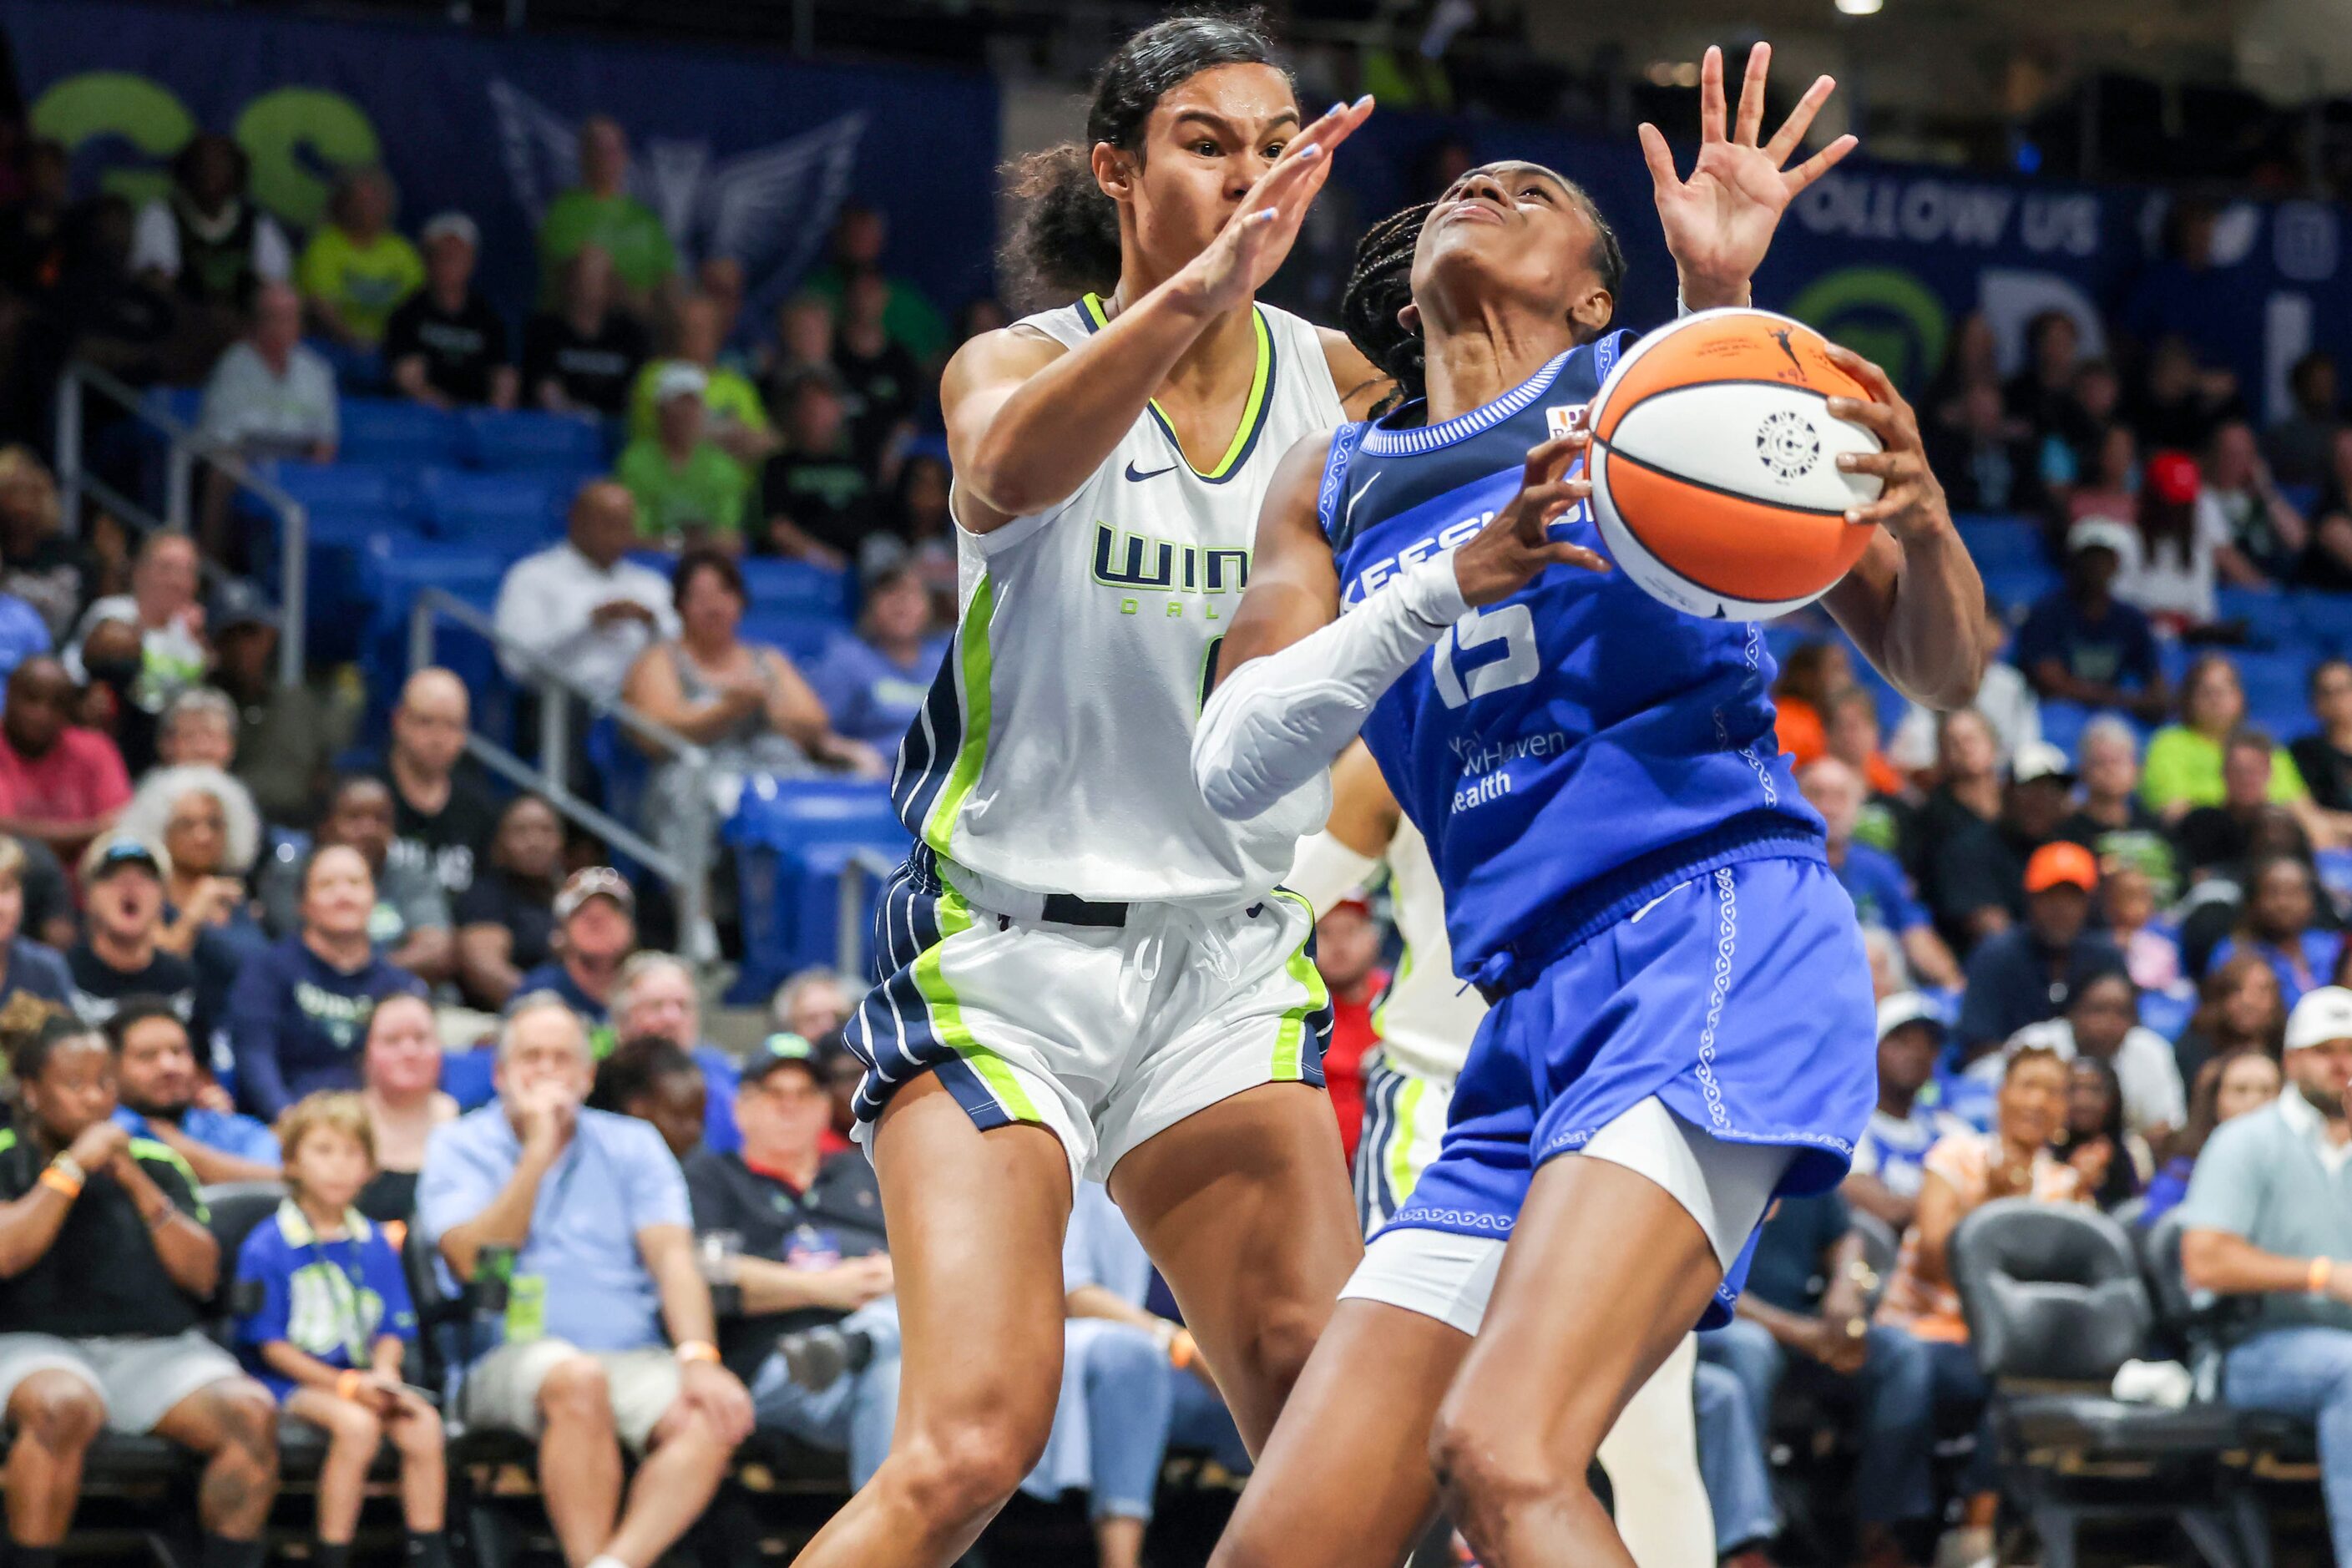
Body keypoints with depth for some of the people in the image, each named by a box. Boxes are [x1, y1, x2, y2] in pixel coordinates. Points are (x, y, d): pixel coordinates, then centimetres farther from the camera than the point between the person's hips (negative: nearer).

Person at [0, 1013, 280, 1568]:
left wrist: (138, 1187, -4)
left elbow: (204, 1275, 8)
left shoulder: (154, 1162, 19)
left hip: (163, 1352, 4)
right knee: (62, 1408, -39)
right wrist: (74, 1166, -7)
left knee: (254, 1414, -25)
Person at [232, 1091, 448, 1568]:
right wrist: (345, 1385, -15)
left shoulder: (376, 1246, 12)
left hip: (361, 1377, 5)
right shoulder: (267, 1247, -4)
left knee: (423, 1422, -23)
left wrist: (383, 1375, -10)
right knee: (356, 1424, -32)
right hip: (293, 1382, -5)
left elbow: (392, 1330, 13)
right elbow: (270, 1345, -7)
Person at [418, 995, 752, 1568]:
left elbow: (672, 1257, 3)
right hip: (512, 1358, -2)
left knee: (715, 1415, -30)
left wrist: (698, 1358, -14)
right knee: (579, 1379, -38)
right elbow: (473, 1260, -6)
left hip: (633, 1355, 3)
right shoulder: (458, 1147, 11)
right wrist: (537, 1152, -7)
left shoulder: (634, 1145, 17)